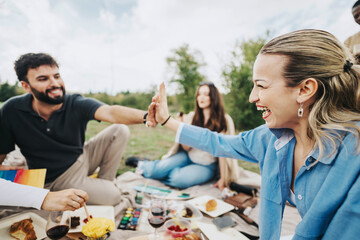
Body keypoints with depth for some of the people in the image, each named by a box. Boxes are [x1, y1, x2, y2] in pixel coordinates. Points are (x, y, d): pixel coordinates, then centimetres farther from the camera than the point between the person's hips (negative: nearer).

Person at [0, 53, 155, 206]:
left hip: (83, 159, 3)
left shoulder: (76, 104, -19)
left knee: (120, 131, -16)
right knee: (112, 196, -21)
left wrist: (145, 116, -57)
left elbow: (110, 112, -39)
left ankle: (104, 180, 1)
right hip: (57, 179, -2)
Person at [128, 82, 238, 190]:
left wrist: (223, 179, -8)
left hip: (206, 166, -2)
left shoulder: (224, 120, -12)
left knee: (179, 179, -28)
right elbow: (186, 148, -4)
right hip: (188, 156, 2)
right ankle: (144, 164, 15)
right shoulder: (192, 116, -3)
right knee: (158, 170, -21)